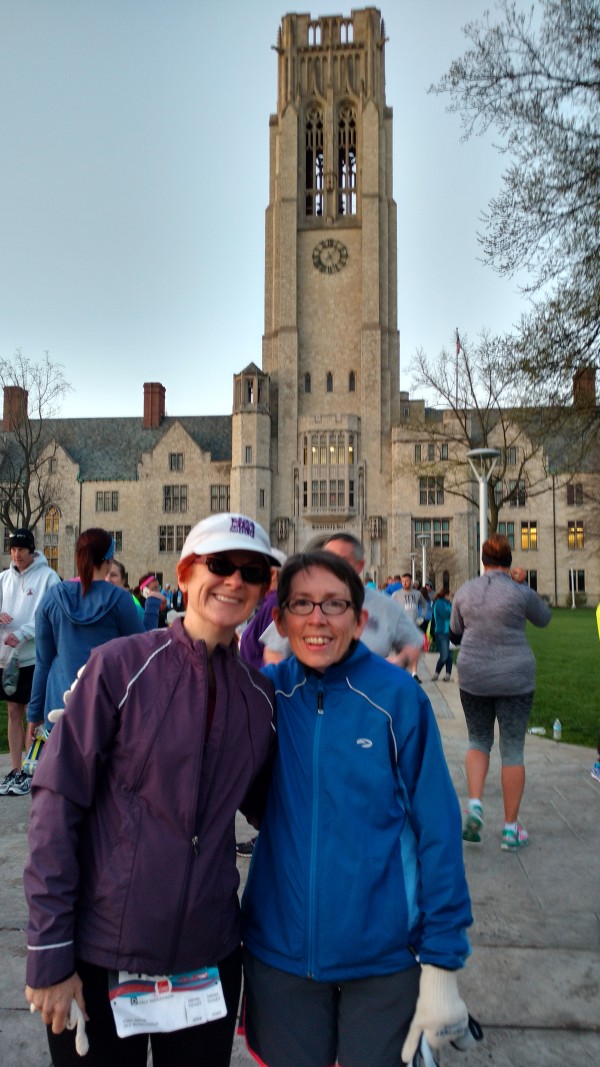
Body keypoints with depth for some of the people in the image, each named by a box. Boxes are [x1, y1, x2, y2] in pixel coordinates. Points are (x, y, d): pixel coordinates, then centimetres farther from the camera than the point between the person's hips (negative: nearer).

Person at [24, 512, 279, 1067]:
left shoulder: (260, 695, -1)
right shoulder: (122, 665, -13)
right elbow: (58, 803, -12)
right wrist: (50, 955, -12)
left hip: (210, 955, 4)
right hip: (102, 957, -3)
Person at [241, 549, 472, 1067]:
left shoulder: (398, 697, -14)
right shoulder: (265, 693, -6)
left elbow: (437, 830, -10)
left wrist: (442, 967, -8)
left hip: (384, 956, -2)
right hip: (279, 951, 2)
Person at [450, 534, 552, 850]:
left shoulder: (465, 591, 1)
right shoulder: (520, 593, -10)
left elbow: (455, 634, 11)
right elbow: (544, 618, 9)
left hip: (473, 678, 3)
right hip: (515, 679, -2)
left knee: (478, 741, 20)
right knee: (512, 750, 6)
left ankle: (475, 804, 0)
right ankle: (511, 829, 12)